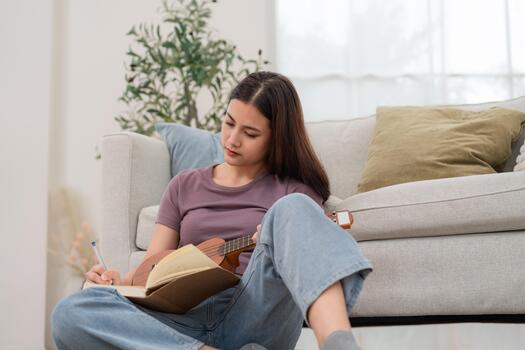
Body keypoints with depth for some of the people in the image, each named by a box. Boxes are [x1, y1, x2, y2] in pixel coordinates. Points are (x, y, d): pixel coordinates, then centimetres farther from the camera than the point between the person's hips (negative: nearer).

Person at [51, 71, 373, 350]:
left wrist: (282, 248, -16)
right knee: (71, 314, -26)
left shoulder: (295, 192, 14)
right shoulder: (185, 186, 21)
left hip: (256, 317, -2)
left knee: (293, 210, -27)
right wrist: (120, 282, -5)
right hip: (185, 322, 2)